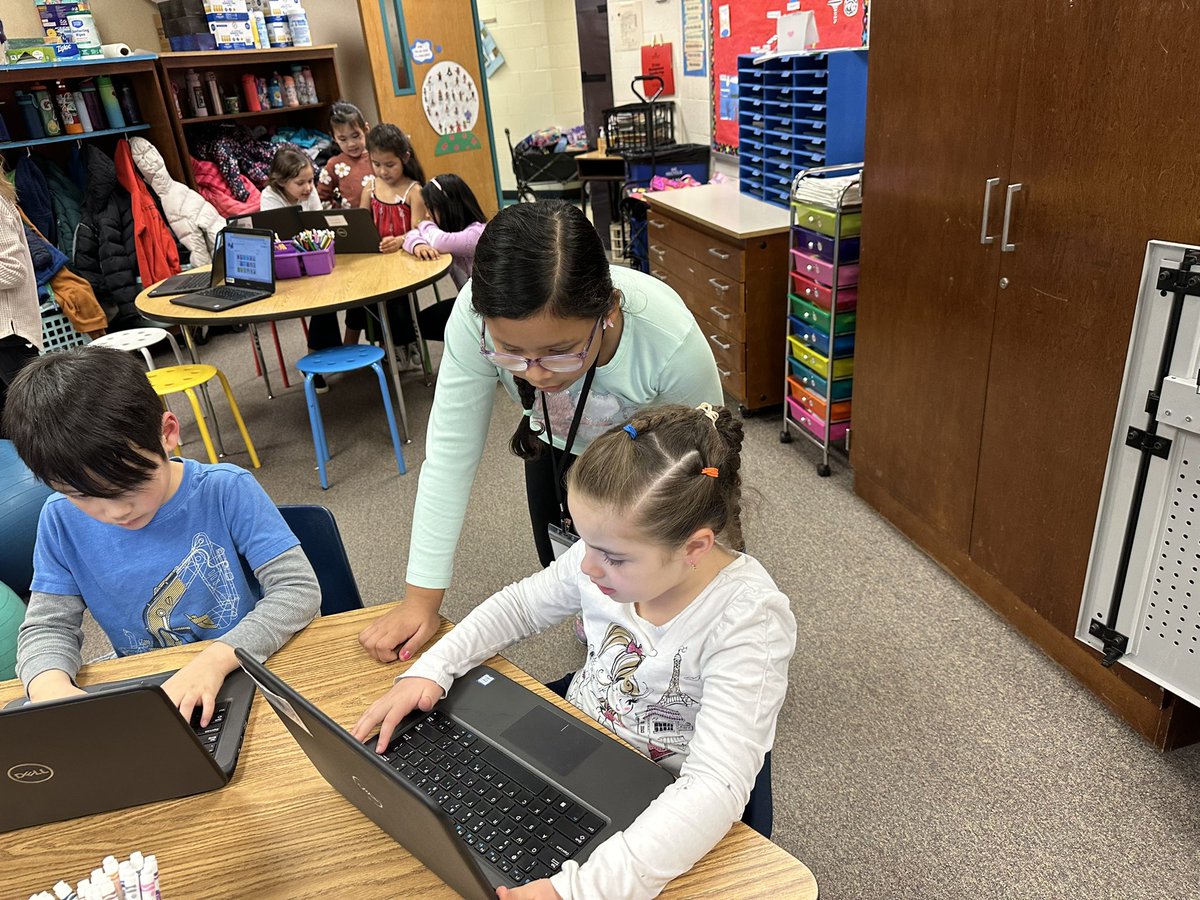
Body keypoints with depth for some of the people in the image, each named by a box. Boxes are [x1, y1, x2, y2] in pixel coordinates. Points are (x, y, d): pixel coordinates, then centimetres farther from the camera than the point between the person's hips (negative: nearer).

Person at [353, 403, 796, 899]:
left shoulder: (748, 619, -30)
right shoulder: (612, 549, -16)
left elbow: (716, 788, -36)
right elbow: (519, 605, 2)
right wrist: (430, 670, -12)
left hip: (661, 812, -4)